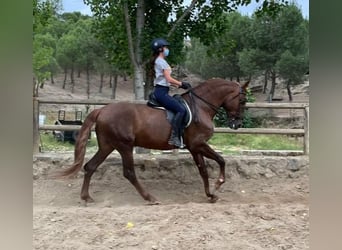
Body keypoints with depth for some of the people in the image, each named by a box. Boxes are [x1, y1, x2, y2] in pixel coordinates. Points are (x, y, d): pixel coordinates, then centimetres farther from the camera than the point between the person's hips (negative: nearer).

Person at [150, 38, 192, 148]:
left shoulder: (158, 61, 21)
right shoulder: (162, 61, -9)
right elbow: (169, 79, -16)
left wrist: (179, 85, 14)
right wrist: (182, 84, -4)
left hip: (160, 91, 11)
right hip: (161, 92, -11)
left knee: (180, 109, 10)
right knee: (181, 109, -20)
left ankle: (179, 136, 7)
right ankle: (174, 137, -23)